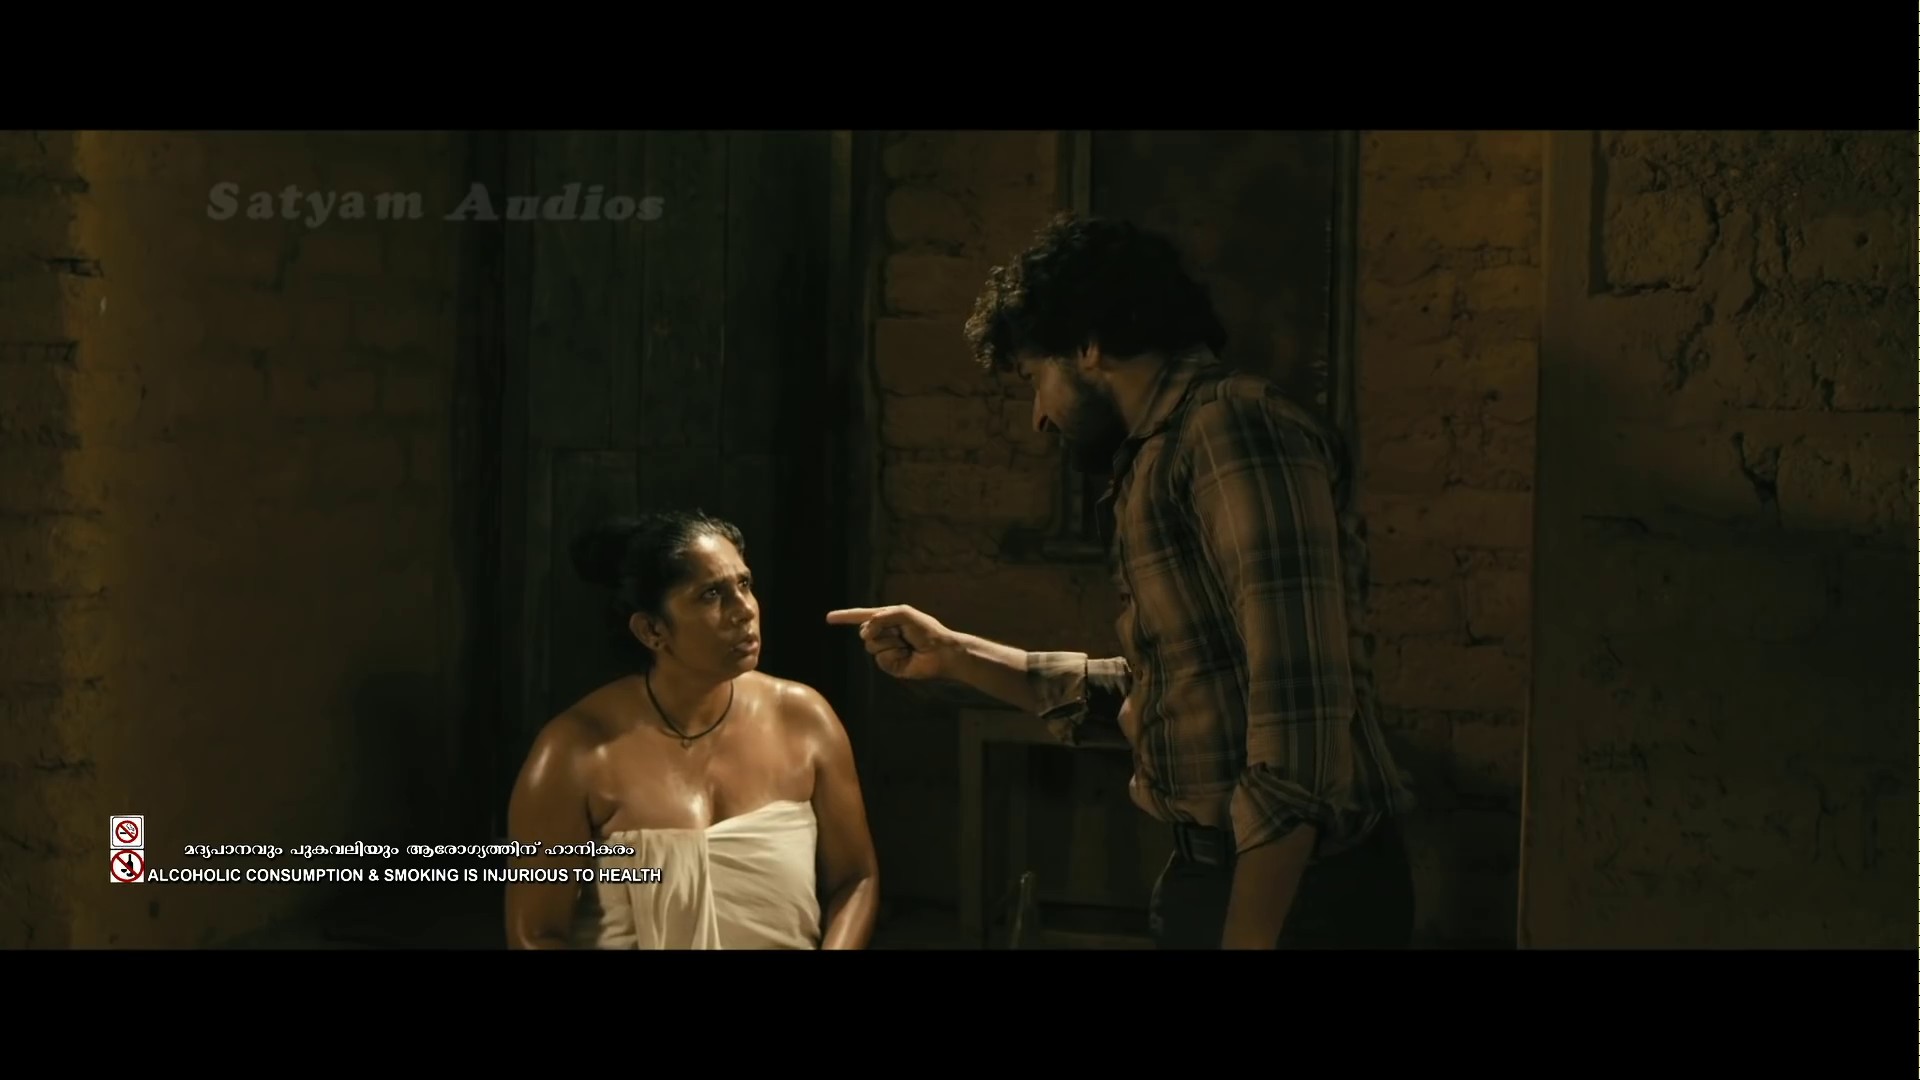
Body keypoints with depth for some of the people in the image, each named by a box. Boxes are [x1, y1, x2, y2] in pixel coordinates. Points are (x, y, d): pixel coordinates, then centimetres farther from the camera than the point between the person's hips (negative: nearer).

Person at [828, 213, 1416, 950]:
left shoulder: (1235, 427, -15)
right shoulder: (1166, 453, 17)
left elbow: (1300, 703, -23)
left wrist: (1248, 935, -25)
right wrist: (955, 655, 25)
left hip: (1294, 893, -9)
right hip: (1215, 874, 9)